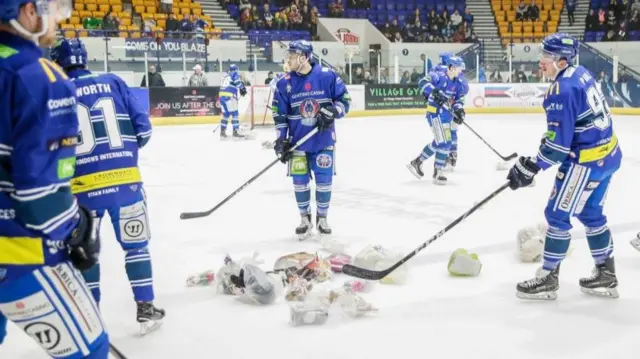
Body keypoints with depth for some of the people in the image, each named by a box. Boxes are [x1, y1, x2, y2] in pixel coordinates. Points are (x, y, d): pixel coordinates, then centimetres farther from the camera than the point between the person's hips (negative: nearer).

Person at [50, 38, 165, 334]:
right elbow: (143, 127, 4)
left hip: (82, 186, -1)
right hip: (125, 179, 1)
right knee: (135, 244, 14)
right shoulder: (113, 83, 6)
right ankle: (146, 310, 17)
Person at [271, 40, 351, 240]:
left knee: (324, 180, 3)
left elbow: (345, 100, -1)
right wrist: (281, 140, -4)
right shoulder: (285, 83, -3)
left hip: (323, 140, -1)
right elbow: (279, 114, 1)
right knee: (300, 181, 3)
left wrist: (332, 112, -18)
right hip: (298, 141, 1)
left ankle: (322, 218, 23)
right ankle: (305, 219, 22)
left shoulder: (328, 76, -9)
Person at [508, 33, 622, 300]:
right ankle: (606, 276, 30)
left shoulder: (561, 91, -22)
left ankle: (547, 279, 11)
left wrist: (529, 168, -17)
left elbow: (558, 143, -24)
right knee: (591, 214, 20)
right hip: (607, 153, 10)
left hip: (587, 161, -10)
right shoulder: (581, 74, 6)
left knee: (558, 215, 1)